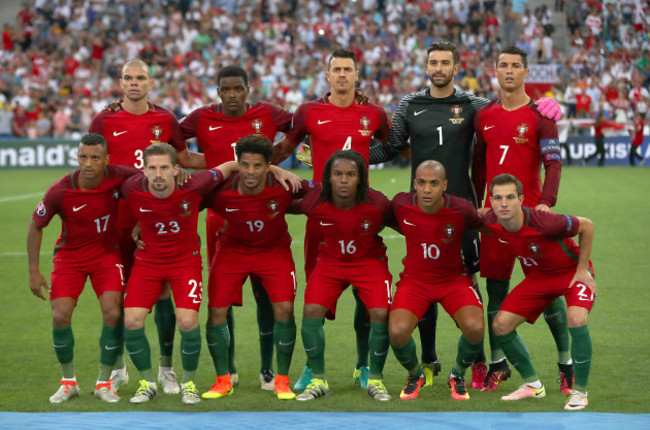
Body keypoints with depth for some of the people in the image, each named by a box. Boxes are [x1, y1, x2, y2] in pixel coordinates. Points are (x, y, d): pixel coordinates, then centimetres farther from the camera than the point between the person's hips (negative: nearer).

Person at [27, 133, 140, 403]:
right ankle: (68, 382, 11)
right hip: (70, 255, 0)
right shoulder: (60, 191, -22)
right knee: (60, 317, -11)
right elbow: (36, 226, -6)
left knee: (113, 313, -14)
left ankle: (104, 382, 3)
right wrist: (34, 272, -7)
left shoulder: (119, 177, -20)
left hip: (107, 254, 1)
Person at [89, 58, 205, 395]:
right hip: (118, 217, -1)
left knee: (162, 290, 0)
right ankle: (118, 367, 16)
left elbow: (185, 159, 17)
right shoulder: (104, 121, 1)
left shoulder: (165, 120, 5)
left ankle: (166, 368, 9)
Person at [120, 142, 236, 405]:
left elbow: (230, 167, -5)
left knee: (187, 322, -18)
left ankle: (189, 383, 8)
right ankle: (147, 383, 10)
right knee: (132, 321, -13)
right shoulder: (132, 189, -19)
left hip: (185, 260, -1)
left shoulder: (193, 186, -21)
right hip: (147, 260, 2)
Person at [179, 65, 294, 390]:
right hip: (220, 216, 0)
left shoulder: (266, 114, 2)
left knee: (265, 292, 1)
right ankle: (228, 369, 18)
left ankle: (267, 369, 12)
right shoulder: (203, 119, 1)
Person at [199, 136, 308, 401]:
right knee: (216, 312, -8)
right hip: (232, 249, 0)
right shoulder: (221, 192, -26)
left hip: (274, 250, 0)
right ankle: (223, 381, 12)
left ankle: (282, 381, 4)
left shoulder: (283, 187, -26)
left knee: (284, 310, -15)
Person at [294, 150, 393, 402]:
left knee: (380, 314, -19)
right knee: (311, 311, -17)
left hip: (369, 261, -1)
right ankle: (318, 380, -1)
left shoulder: (377, 204, -23)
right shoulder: (314, 202, -21)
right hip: (330, 261, 1)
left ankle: (375, 380, 2)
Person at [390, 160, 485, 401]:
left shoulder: (461, 210, -19)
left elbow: (484, 224, 4)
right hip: (414, 279, 1)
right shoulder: (401, 204, -15)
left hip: (453, 279, -1)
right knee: (397, 331, -26)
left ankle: (458, 375, 7)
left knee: (475, 327, -27)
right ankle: (415, 375, 11)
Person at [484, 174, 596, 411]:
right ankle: (532, 385, 14)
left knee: (576, 320, -32)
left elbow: (586, 225, -20)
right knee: (501, 325, -5)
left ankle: (579, 392, -15)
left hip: (572, 270, -6)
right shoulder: (490, 222, -20)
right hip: (538, 275, 6)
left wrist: (583, 270, -16)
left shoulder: (543, 222, -36)